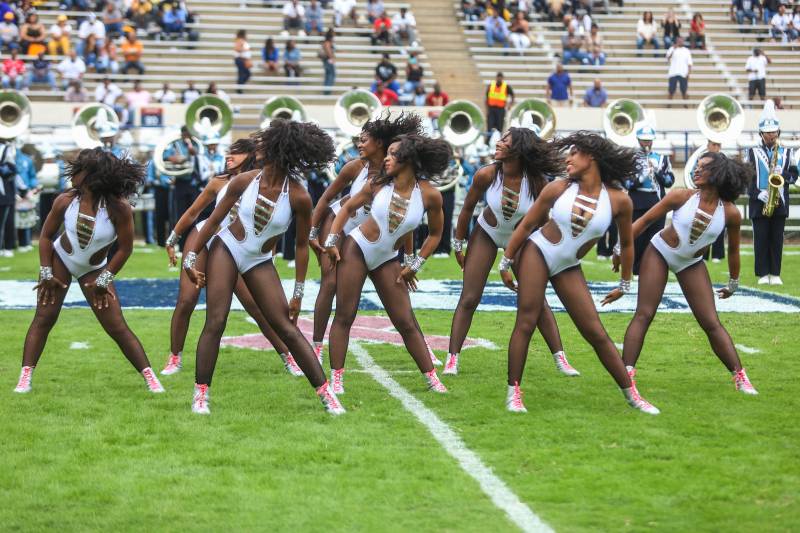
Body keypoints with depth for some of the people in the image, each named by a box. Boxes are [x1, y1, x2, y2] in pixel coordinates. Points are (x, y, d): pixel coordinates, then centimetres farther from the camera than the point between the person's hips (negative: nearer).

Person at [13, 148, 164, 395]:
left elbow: (125, 249, -17)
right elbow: (46, 235, -4)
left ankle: (150, 376, 1)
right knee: (44, 317, -7)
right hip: (60, 260, 2)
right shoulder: (65, 201, -19)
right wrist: (46, 273, -7)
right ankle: (25, 377, -5)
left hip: (93, 270, -2)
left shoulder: (118, 208, -28)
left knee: (117, 327, -5)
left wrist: (103, 280, -13)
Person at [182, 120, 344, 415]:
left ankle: (326, 392, 1)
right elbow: (214, 220, 0)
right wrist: (191, 257, -2)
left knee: (287, 328, -4)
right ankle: (200, 393, -1)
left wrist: (298, 294, -6)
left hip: (260, 263, -1)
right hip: (225, 249, 1)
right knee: (215, 322, -9)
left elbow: (302, 245, -7)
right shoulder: (244, 181, -11)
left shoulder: (298, 197, -17)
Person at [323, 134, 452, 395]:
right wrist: (331, 241, -1)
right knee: (344, 315, -4)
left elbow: (435, 234, 2)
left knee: (406, 322, 0)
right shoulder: (378, 185, -8)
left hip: (387, 260, 0)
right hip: (356, 249, 0)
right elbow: (348, 207, 5)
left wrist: (414, 266, 0)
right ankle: (336, 379, 1)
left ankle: (432, 378, 9)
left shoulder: (430, 195, -11)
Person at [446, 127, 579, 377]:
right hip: (487, 235, 0)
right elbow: (467, 209, -8)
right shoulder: (486, 175, -24)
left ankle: (560, 359, 6)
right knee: (468, 299, -5)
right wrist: (458, 245, -1)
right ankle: (452, 359, 1)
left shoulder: (537, 181, -26)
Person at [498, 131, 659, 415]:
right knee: (526, 322, -10)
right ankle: (513, 392, -3)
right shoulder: (558, 188, -8)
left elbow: (626, 243, 5)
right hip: (536, 252, -1)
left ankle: (631, 394, 9)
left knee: (596, 333, 0)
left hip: (568, 268, 1)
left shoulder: (619, 200, -9)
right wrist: (505, 263, 0)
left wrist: (625, 284, 12)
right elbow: (526, 224, 0)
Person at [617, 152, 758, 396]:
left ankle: (740, 377, 7)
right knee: (643, 314, -10)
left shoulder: (730, 213, -15)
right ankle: (627, 373, -12)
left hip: (692, 265, 1)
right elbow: (645, 220, -11)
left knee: (712, 323, -1)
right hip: (659, 254, -1)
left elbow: (733, 250, 1)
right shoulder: (682, 196, -18)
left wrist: (733, 283, 11)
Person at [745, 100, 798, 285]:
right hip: (759, 203, -1)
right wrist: (757, 193, -13)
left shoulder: (787, 152, 10)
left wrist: (783, 174, -14)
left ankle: (775, 274, 8)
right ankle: (763, 274, 4)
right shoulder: (753, 152, 4)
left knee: (777, 239, 3)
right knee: (761, 239, -1)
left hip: (780, 202, 1)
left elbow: (794, 175, 7)